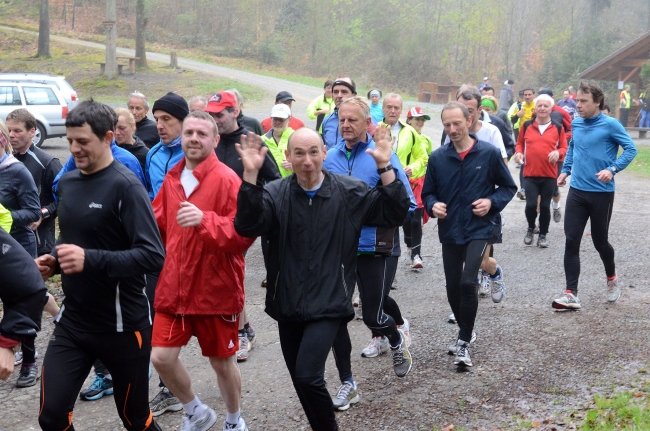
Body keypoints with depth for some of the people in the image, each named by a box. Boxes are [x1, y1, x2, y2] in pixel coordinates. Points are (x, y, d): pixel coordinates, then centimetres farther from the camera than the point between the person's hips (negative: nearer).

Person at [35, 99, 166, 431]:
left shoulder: (125, 186, -16)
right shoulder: (67, 182, 6)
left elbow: (153, 256, -24)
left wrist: (90, 260, -32)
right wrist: (54, 262, 1)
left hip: (122, 325, -6)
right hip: (73, 321, 6)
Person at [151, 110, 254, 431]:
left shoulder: (227, 180, -15)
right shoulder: (171, 179, 6)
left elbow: (244, 233, -23)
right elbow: (158, 225, 19)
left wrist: (204, 220, -35)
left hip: (216, 290, -5)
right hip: (174, 288, 5)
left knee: (222, 362, 11)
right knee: (161, 358, 2)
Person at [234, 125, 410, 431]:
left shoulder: (351, 192, -3)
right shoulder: (275, 193, -4)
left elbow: (394, 215, -6)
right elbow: (247, 226, -19)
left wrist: (385, 168, -18)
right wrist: (250, 175, -32)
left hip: (328, 303, -3)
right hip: (288, 304, 3)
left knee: (308, 376, -17)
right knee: (301, 380, 14)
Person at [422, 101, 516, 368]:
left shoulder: (489, 153, -6)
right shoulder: (437, 158, -2)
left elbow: (508, 187, 5)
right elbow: (428, 193, 8)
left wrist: (492, 202, -13)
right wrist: (433, 206, -14)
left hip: (479, 229, -3)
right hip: (449, 232, 3)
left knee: (468, 282, -19)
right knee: (453, 288, 11)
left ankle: (464, 342, -7)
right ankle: (466, 331, 36)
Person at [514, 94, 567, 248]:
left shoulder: (558, 127, 1)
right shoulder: (527, 125, 4)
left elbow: (564, 148, 6)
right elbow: (520, 143, 16)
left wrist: (558, 152, -16)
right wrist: (519, 152, -4)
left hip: (550, 175, 0)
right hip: (530, 173, 0)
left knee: (545, 206, 6)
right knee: (531, 204, -8)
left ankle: (543, 235, 22)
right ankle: (530, 229, 20)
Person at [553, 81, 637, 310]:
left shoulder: (610, 125, -11)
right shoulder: (575, 124, 5)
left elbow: (631, 149, -9)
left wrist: (612, 169, -22)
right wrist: (565, 170, 11)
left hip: (601, 193, -4)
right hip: (577, 191, 4)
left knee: (600, 241, 9)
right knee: (571, 241, -4)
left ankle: (612, 278, 39)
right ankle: (571, 294, -2)